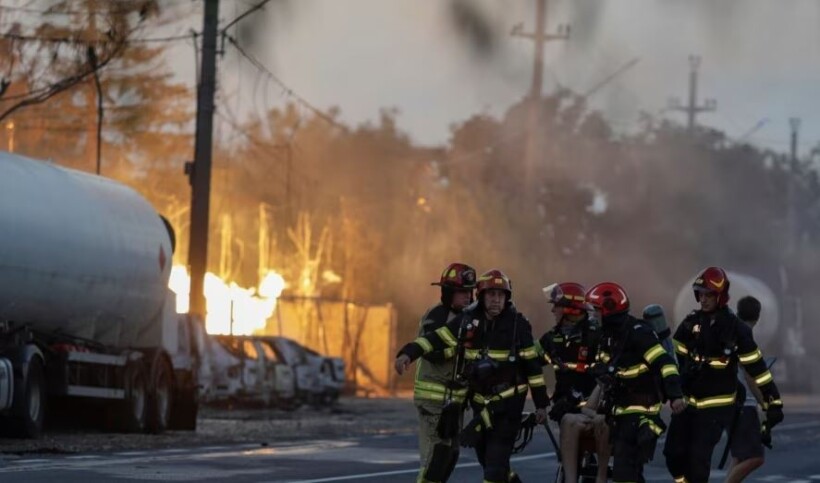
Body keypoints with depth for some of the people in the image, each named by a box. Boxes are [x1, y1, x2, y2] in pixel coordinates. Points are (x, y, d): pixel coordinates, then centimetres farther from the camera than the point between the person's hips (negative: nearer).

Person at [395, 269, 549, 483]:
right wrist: (408, 353, -25)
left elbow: (532, 364, -3)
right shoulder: (467, 321, 0)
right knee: (484, 455, 13)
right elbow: (437, 338, -8)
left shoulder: (518, 324, -7)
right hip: (480, 399, 5)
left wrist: (541, 403, -2)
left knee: (496, 460, -12)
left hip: (508, 401, -5)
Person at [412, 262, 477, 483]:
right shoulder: (436, 316, -13)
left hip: (454, 396, 8)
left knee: (451, 454, 9)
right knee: (436, 454, -13)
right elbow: (431, 352, -26)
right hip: (434, 396, -8)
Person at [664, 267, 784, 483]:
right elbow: (675, 359, 11)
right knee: (674, 453, 3)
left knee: (698, 458, -12)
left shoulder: (736, 329, -10)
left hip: (716, 406, -5)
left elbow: (757, 368, -9)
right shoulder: (691, 323, 3)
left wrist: (773, 402, -10)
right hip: (687, 401, 5)